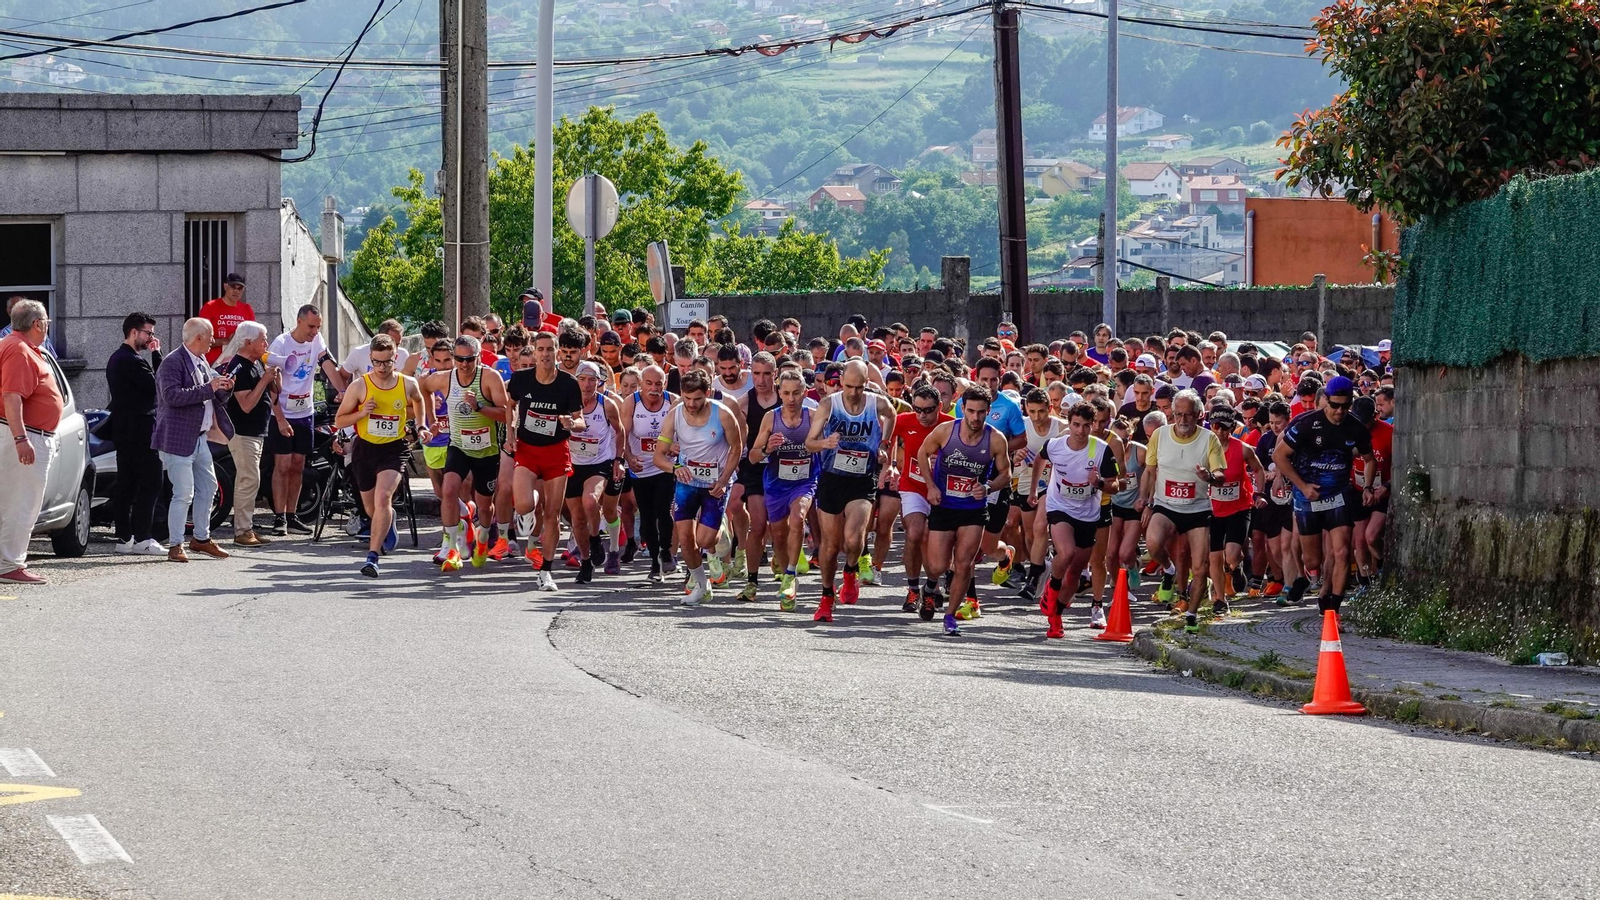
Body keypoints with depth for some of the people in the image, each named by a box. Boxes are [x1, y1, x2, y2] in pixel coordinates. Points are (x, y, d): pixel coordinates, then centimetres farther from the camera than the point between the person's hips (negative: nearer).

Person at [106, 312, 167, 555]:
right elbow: (157, 386, -15)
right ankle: (141, 539, -12)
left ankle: (124, 537, 11)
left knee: (126, 484, 10)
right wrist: (157, 354, -9)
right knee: (149, 484, -9)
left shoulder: (116, 359, 16)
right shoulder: (133, 361, -16)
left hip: (123, 431, 10)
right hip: (140, 432, -10)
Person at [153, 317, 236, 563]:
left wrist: (223, 388, 1)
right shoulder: (173, 363, -14)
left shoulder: (202, 362, 15)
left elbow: (216, 398, 24)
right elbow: (172, 395, -27)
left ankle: (201, 538, 29)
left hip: (200, 438, 9)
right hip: (178, 439, -9)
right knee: (183, 494, -9)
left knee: (208, 487, 16)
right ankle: (175, 545, -3)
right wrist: (208, 388, -26)